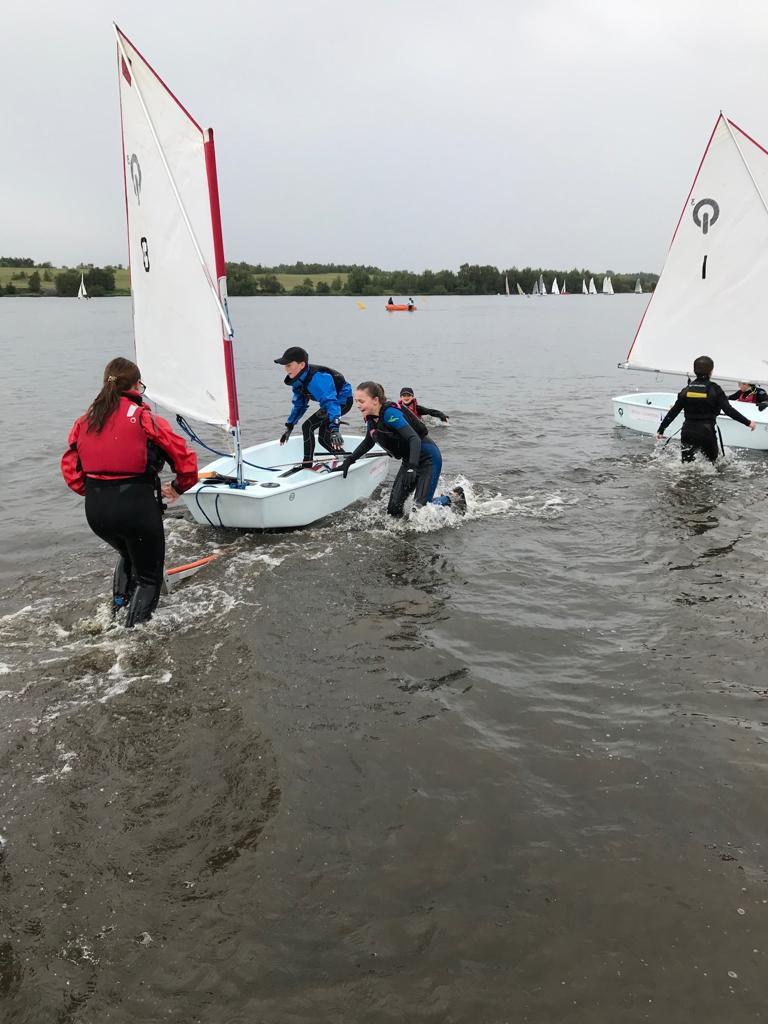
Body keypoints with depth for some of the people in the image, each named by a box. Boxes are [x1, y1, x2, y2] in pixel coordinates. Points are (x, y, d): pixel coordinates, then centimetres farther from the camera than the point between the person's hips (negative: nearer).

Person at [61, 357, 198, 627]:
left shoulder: (84, 421, 7)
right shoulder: (144, 418, -7)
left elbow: (70, 469, 8)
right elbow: (185, 460, -4)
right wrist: (178, 487, 13)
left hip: (95, 510, 5)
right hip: (137, 505, -5)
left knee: (128, 555, 35)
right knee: (149, 574, 15)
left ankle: (118, 608, 28)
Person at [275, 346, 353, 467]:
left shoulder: (316, 378, -34)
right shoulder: (299, 379, -5)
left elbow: (330, 402, -44)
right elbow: (299, 404, 8)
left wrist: (334, 428, -54)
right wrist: (289, 426, 10)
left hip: (343, 400, -10)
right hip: (332, 400, 10)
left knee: (308, 426, -16)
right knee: (323, 438, 13)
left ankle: (307, 466, -7)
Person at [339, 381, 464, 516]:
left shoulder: (390, 414, -26)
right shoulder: (371, 419, -1)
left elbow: (415, 439, -33)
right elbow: (368, 442, 18)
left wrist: (412, 467, -44)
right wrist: (349, 461, 11)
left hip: (428, 458, -8)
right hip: (409, 461, 8)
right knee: (394, 510, 4)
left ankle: (454, 497, 12)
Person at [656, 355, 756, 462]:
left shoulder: (687, 390, 3)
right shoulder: (714, 390, -6)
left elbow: (673, 412, 4)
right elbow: (729, 410, -10)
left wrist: (661, 430, 11)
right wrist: (748, 422, -2)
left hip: (688, 434, 3)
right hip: (707, 434, -3)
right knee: (710, 465, 16)